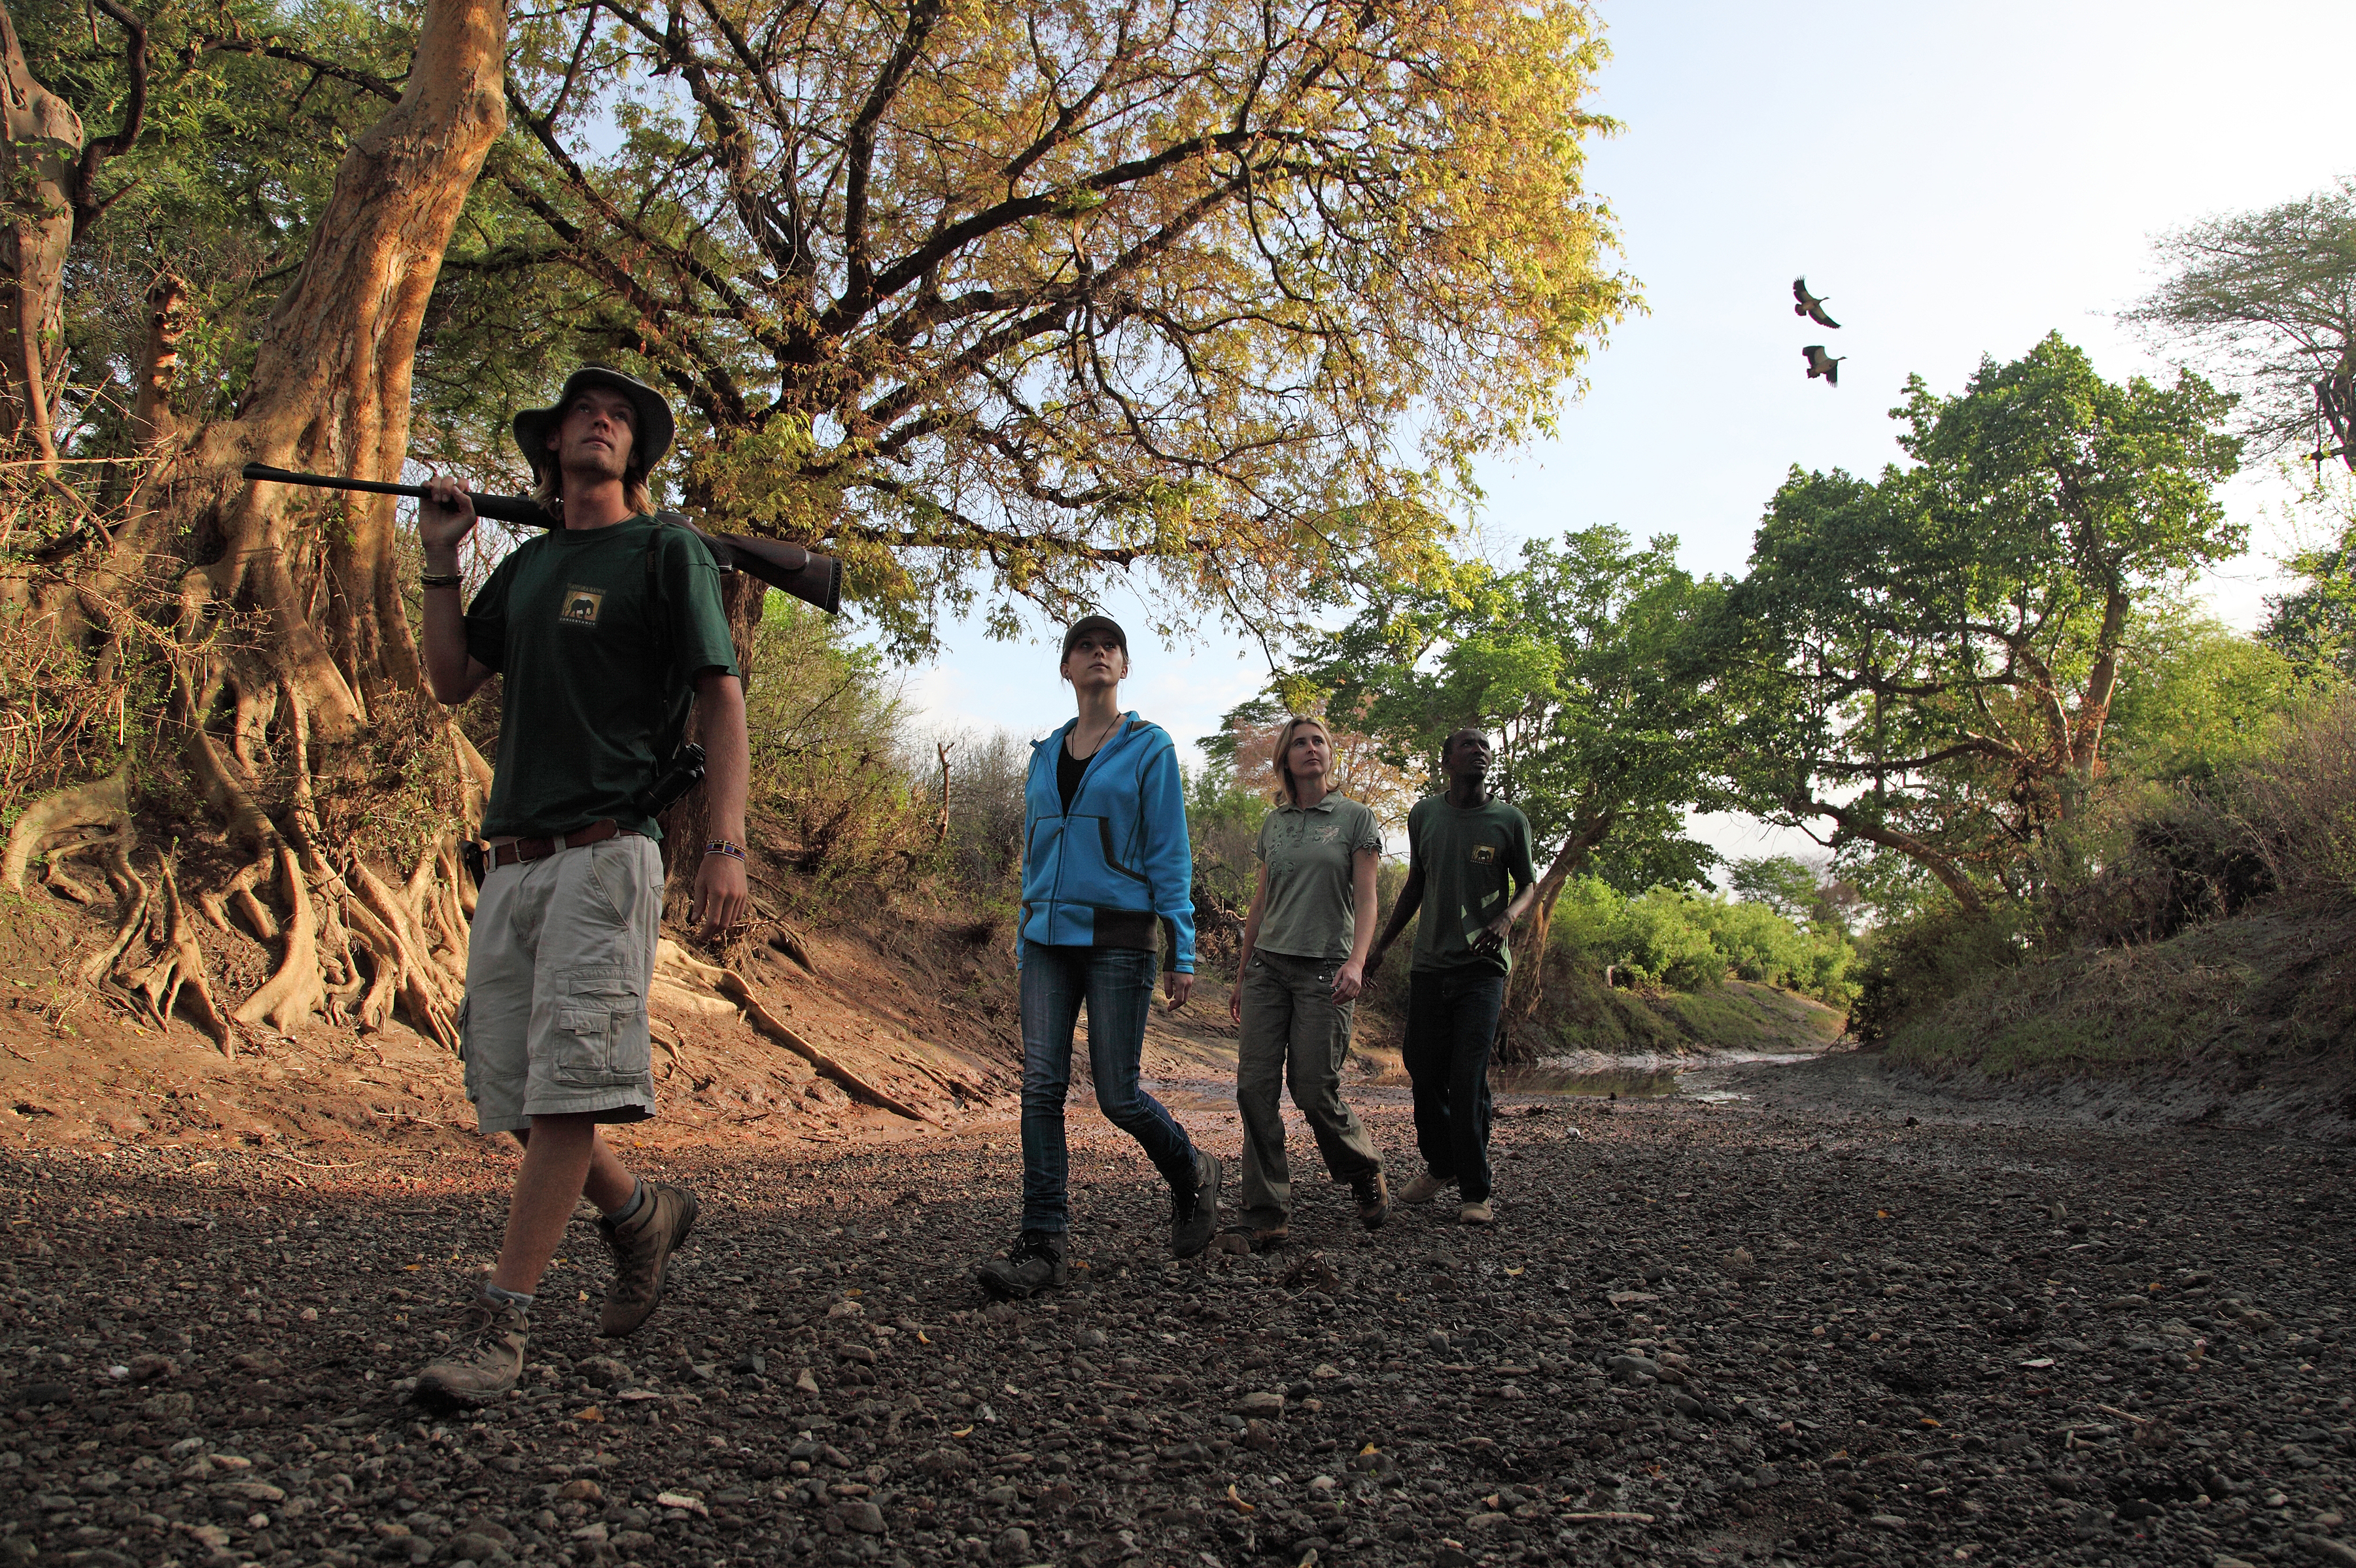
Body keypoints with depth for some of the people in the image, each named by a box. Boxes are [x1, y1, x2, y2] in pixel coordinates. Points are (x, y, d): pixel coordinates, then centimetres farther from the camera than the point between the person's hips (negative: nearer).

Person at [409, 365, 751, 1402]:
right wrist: (440, 559, 11)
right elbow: (451, 679, 21)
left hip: (604, 855, -7)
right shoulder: (526, 566, 22)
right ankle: (642, 1213, 29)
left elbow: (721, 697, -5)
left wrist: (727, 845, -16)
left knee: (567, 1084, -10)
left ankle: (498, 1324, -5)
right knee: (509, 1091, 8)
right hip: (510, 859, 7)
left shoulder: (667, 551, 3)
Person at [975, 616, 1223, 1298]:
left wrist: (1180, 953, -9)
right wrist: (1027, 943, 16)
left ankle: (1192, 1173, 26)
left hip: (1118, 939, -4)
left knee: (1117, 1094, -2)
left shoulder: (1149, 748, 1)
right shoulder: (1045, 756, 15)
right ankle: (1044, 1243, -2)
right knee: (1041, 1085, -5)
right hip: (1049, 939, 5)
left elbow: (1170, 853, -3)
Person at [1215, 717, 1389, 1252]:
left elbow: (1366, 898, -4)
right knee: (1255, 1087, -5)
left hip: (1324, 971, -4)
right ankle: (1264, 1215, 1)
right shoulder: (1273, 823, 14)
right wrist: (1241, 975, 17)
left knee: (1314, 1091, -6)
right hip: (1268, 966, 4)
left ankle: (1366, 1172, 23)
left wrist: (1356, 962, -19)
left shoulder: (1355, 817, 2)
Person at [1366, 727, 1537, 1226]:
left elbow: (1528, 885, 9)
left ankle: (1475, 1191, 1)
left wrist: (1507, 917, -14)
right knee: (1424, 1072, 9)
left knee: (1468, 1079, -10)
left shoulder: (1510, 821, 0)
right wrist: (1381, 946, 19)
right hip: (1429, 963, 3)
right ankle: (1440, 1166, 30)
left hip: (1482, 966, -3)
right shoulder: (1424, 815, 8)